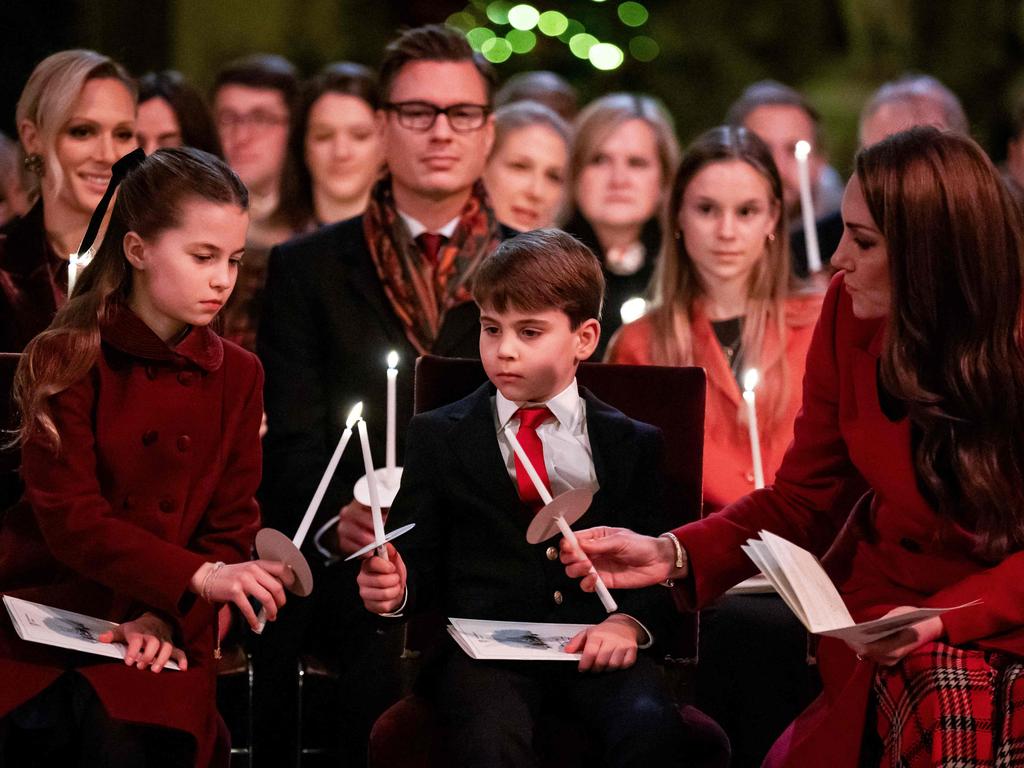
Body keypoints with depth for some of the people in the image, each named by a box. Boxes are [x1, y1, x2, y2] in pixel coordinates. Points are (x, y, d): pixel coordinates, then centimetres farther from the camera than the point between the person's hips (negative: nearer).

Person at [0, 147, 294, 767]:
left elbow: (232, 529, 6)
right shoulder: (68, 359, -2)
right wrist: (199, 578, -25)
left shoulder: (238, 377, 9)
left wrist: (169, 616, -14)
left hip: (164, 632, 2)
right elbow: (69, 518, -12)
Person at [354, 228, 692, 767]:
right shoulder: (439, 436, 16)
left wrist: (630, 622, -12)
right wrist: (395, 589, -11)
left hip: (594, 646, 1)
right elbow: (419, 558, 13)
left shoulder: (631, 445, 16)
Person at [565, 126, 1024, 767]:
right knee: (940, 712, -30)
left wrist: (941, 618, -21)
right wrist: (671, 555, -10)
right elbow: (800, 501, 5)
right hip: (883, 602, 2)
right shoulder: (850, 313, -2)